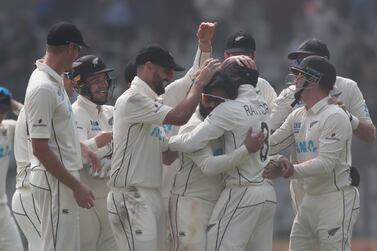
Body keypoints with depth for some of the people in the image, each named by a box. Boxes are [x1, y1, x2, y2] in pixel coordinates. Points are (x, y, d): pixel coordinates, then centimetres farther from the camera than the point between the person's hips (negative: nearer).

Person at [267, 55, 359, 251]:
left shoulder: (334, 116, -14)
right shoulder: (297, 116, 13)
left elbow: (326, 163, -23)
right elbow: (269, 145, 8)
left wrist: (294, 171, -33)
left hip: (336, 200, -9)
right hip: (309, 201, 9)